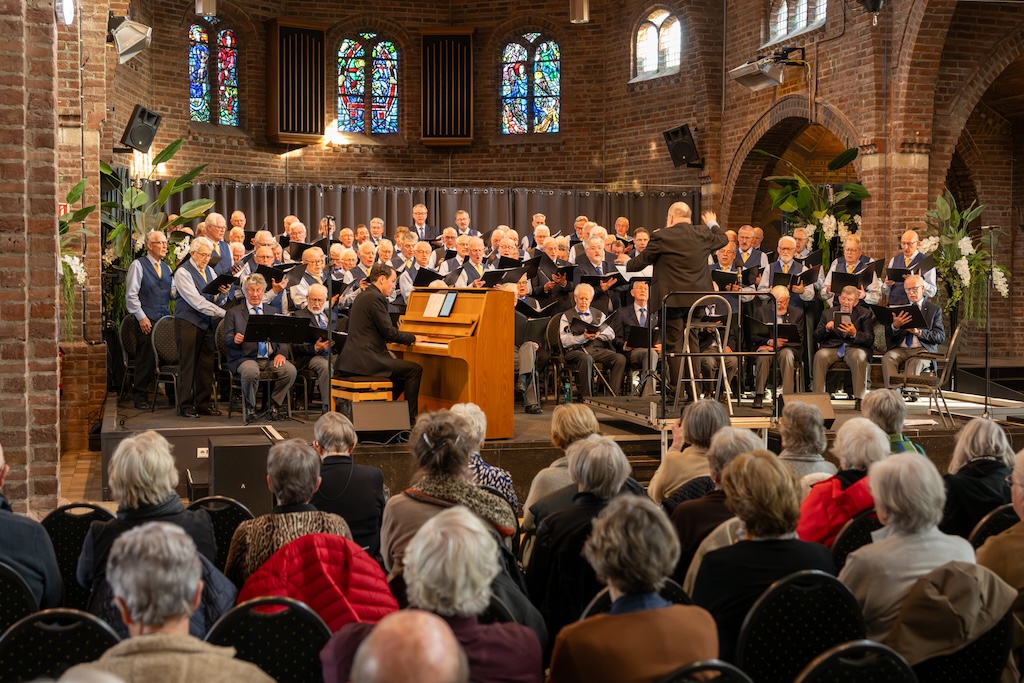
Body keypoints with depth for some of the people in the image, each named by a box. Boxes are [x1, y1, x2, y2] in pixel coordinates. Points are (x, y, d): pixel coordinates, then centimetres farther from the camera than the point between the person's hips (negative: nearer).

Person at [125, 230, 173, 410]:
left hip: (165, 319, 5)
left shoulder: (166, 267, 18)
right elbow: (131, 295, -5)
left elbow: (173, 291, 13)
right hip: (146, 320, -5)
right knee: (145, 358, -3)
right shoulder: (138, 265, -1)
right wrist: (141, 317, -12)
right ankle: (141, 397, 5)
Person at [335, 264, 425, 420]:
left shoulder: (363, 296, 18)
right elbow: (388, 332, -15)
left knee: (401, 371, 26)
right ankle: (410, 418, -2)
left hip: (353, 359, 11)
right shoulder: (375, 298, -13)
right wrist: (413, 338, -1)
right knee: (415, 370, -5)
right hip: (366, 359, -10)